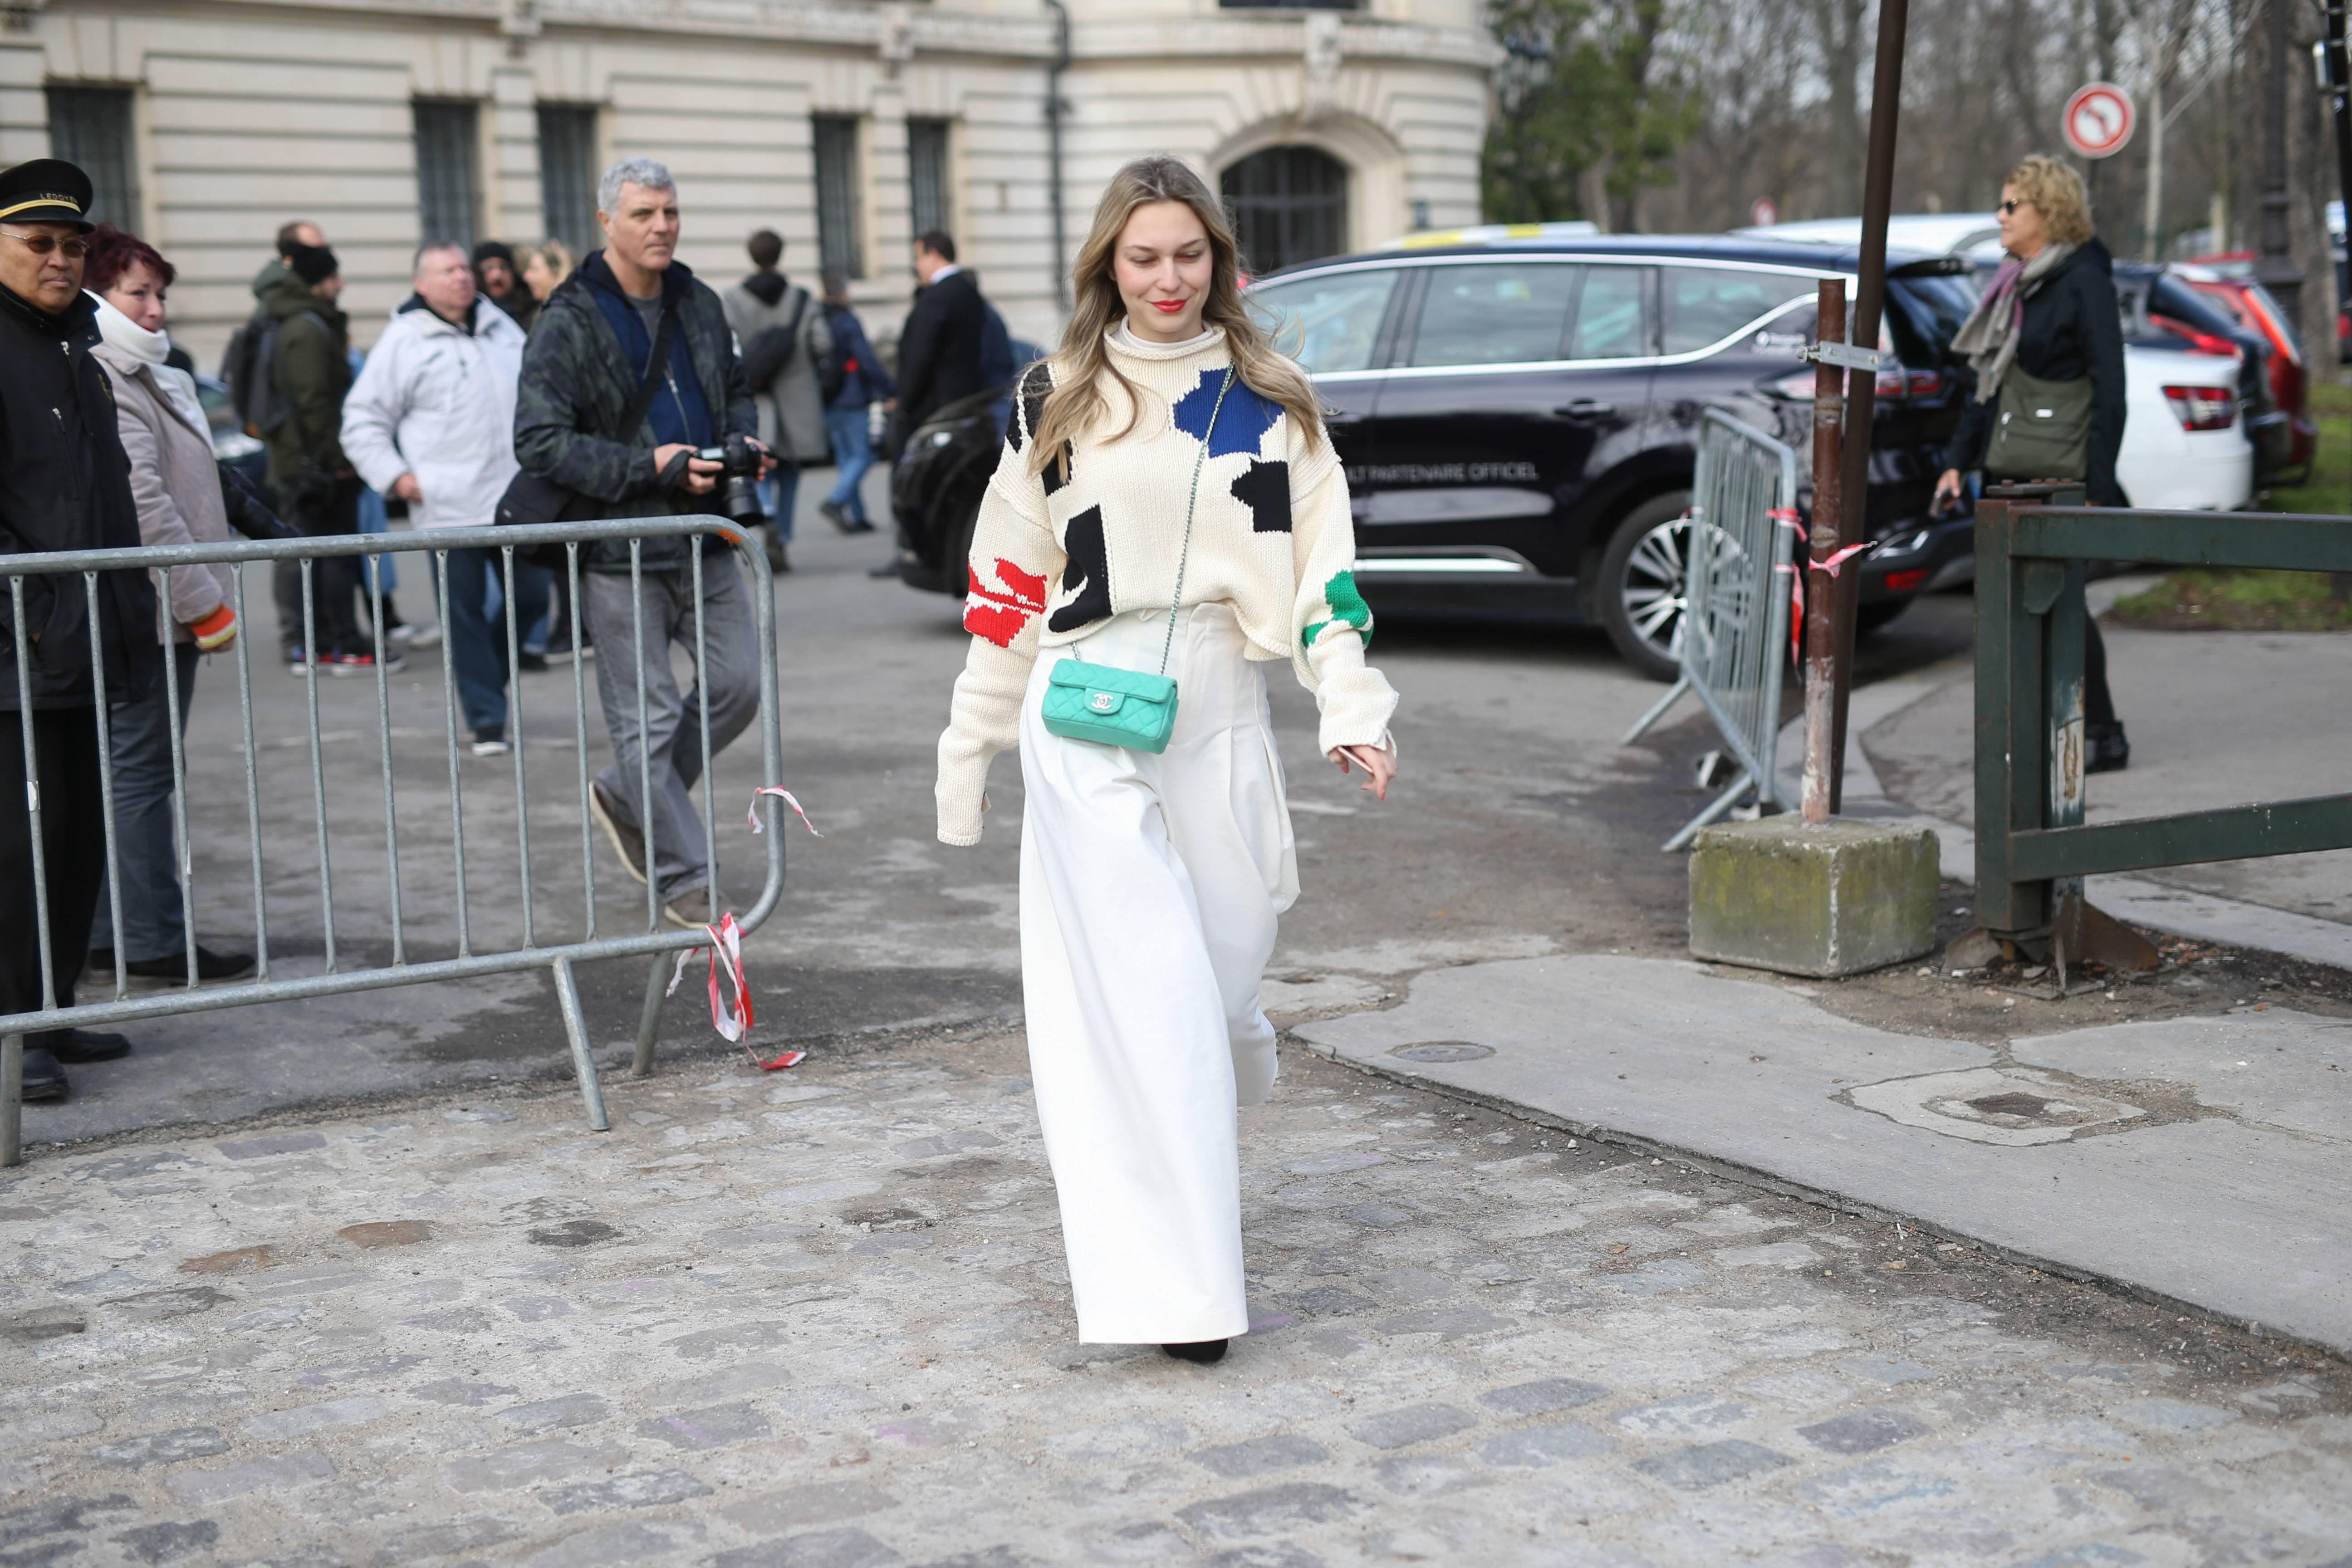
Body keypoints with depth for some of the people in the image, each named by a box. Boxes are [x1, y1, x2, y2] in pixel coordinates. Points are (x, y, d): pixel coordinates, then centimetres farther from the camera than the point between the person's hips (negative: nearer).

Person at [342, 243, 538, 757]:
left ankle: (483, 677, 31)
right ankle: (486, 720, 5)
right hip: (449, 507, -5)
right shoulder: (404, 342, -3)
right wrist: (394, 475, -9)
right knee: (465, 613, -1)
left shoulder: (501, 327, 13)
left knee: (531, 599, 8)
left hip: (516, 499, 5)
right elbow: (362, 420, -1)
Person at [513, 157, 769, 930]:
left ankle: (626, 797, 28)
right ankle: (683, 881, 10)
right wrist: (649, 467, -22)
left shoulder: (700, 305, 10)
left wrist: (745, 442, 3)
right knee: (646, 716, 0)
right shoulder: (567, 323, -10)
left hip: (703, 536, 6)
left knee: (738, 683, 7)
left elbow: (735, 391, 26)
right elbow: (539, 440, -16)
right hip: (617, 551, -6)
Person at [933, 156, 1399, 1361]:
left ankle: (1110, 1151, 39)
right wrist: (972, 743, 10)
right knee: (1146, 989, -9)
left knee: (1227, 962, 7)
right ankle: (1170, 1284, -6)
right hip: (1090, 721, -3)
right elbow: (1007, 582, 9)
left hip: (1222, 718, 3)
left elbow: (1321, 565, 6)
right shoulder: (1057, 401, 6)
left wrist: (1353, 708, -6)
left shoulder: (1271, 402, 10)